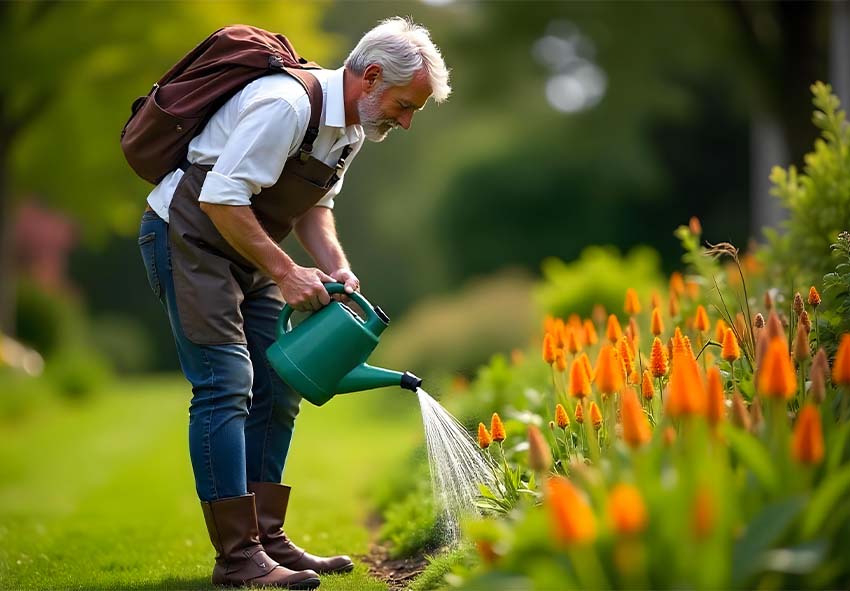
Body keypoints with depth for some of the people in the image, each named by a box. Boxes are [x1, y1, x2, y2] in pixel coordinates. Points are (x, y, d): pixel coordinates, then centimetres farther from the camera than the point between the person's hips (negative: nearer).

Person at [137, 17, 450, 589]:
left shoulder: (351, 126, 5)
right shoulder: (286, 104, -26)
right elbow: (220, 199, -28)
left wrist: (335, 266, -5)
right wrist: (286, 273, -25)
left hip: (246, 252, 10)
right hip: (187, 235, -10)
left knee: (277, 388, 6)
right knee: (226, 384, -15)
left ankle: (268, 540, 12)